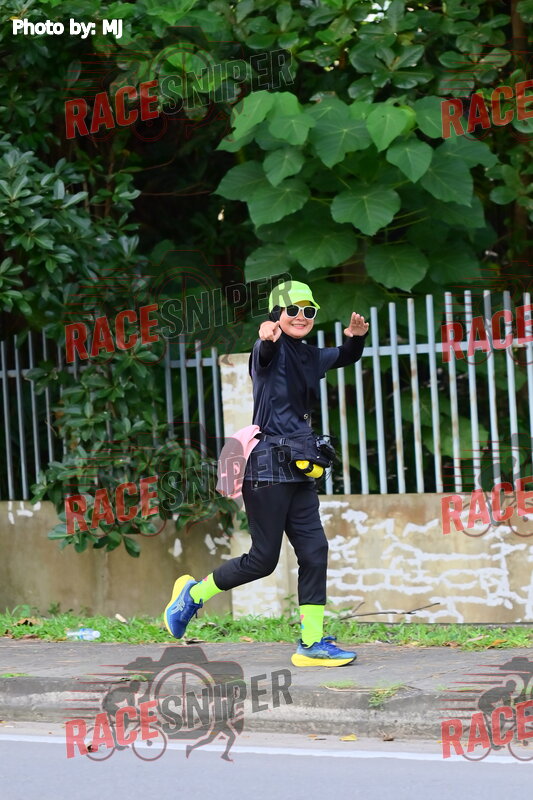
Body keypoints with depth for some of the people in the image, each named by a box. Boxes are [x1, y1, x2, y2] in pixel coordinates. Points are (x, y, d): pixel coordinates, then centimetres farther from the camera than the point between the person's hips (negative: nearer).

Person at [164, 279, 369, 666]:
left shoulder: (310, 356, 15)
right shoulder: (273, 350, -9)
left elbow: (347, 357, 28)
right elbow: (266, 354, -32)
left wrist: (356, 338, 4)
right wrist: (268, 340, -57)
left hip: (299, 471, 8)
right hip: (268, 465, -8)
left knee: (314, 552, 1)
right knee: (263, 559, -3)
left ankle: (312, 642, 3)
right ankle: (193, 593, 18)